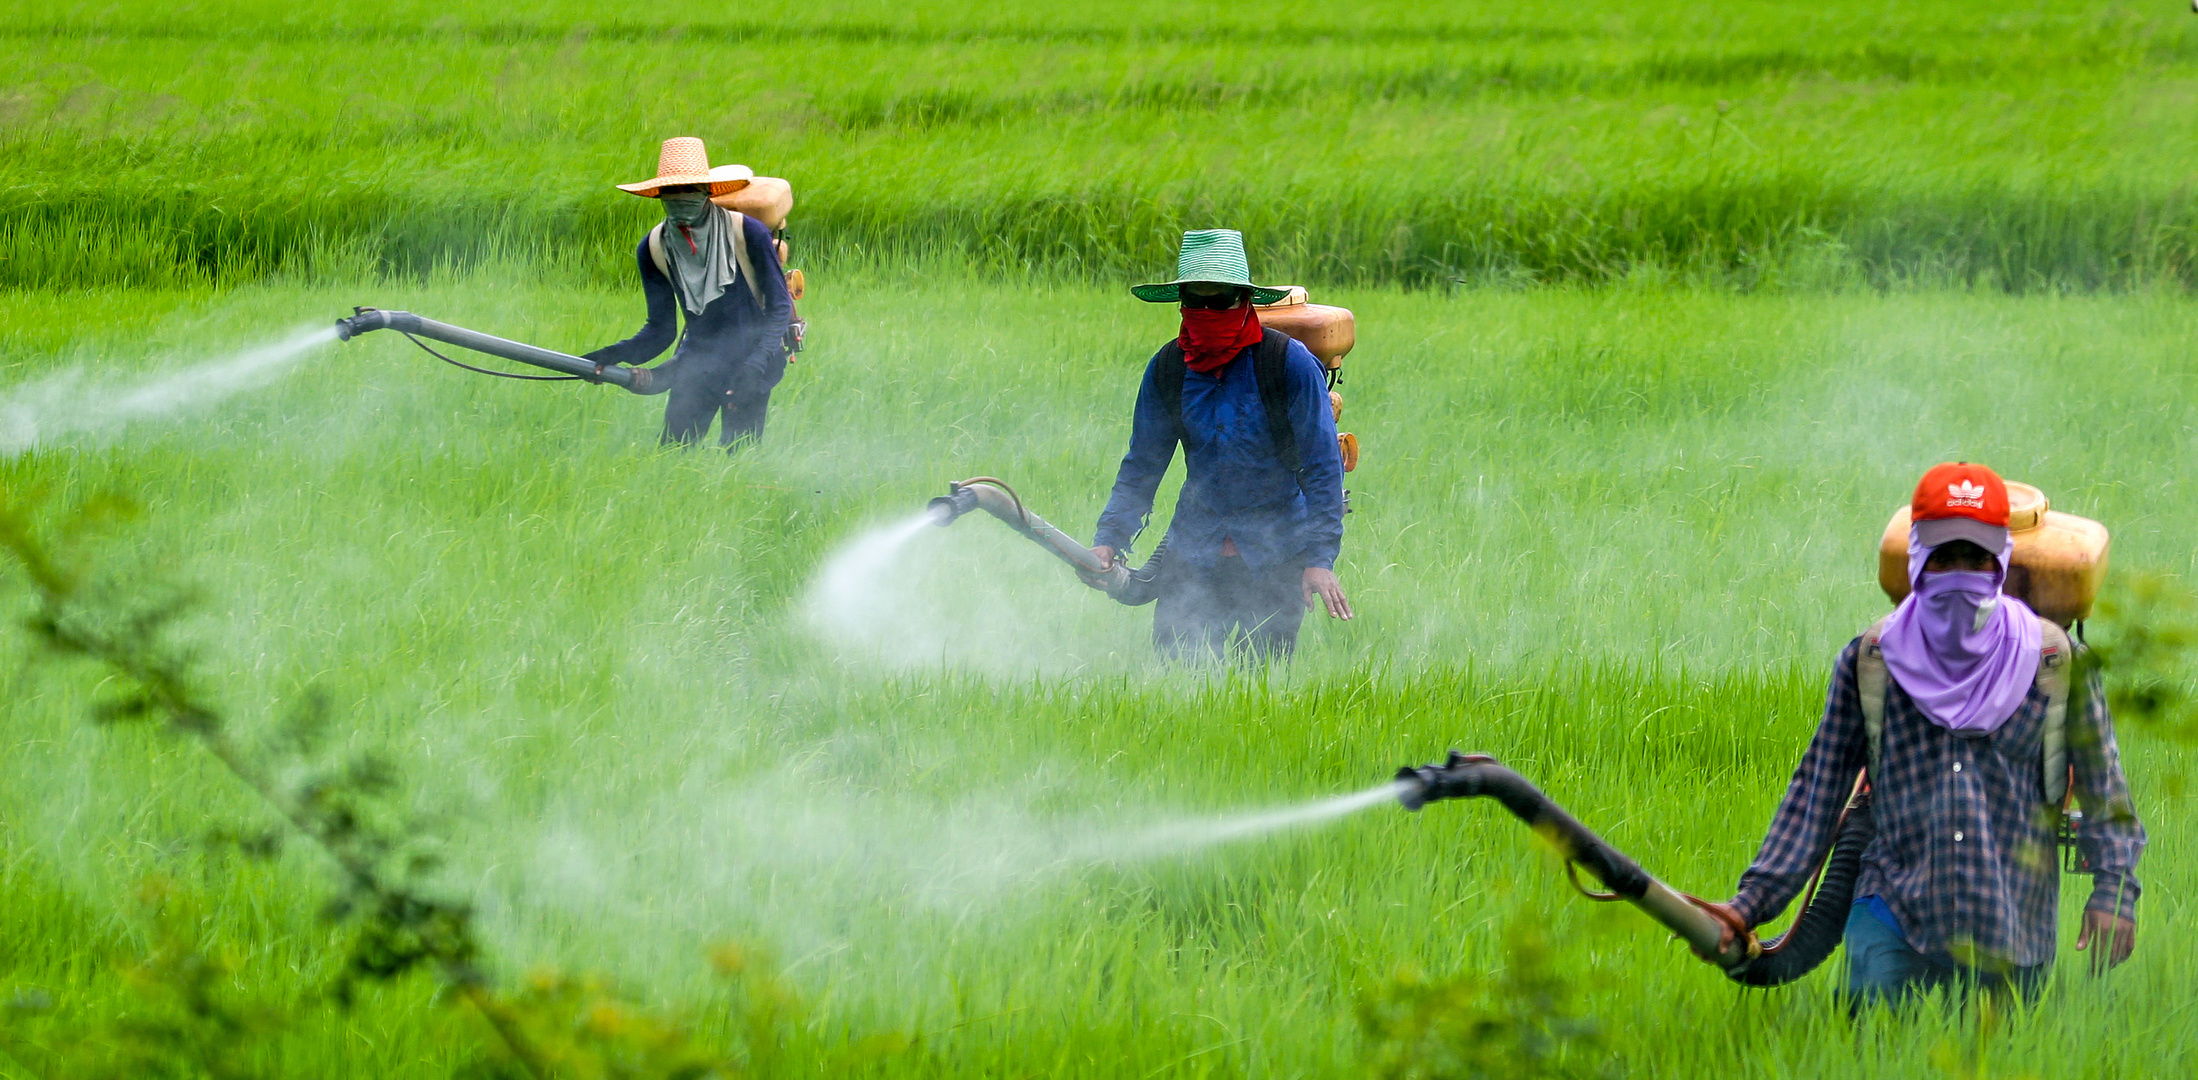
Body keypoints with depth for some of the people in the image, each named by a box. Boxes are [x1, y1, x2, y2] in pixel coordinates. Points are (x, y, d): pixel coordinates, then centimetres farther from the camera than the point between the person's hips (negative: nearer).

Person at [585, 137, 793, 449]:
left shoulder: (748, 234, -15)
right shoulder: (653, 250, -4)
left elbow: (780, 307, -8)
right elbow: (660, 329, 1)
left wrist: (756, 364, -21)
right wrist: (617, 354, -18)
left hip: (752, 356, -3)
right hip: (698, 362, 3)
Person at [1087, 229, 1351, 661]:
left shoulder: (1290, 363, -10)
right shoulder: (1167, 369, 2)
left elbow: (1322, 466, -8)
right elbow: (1142, 466, 9)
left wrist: (1320, 558, -16)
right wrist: (1111, 537, -4)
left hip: (1274, 555, -3)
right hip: (1193, 551, 3)